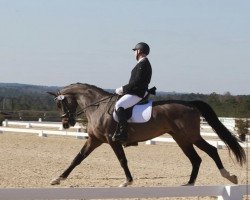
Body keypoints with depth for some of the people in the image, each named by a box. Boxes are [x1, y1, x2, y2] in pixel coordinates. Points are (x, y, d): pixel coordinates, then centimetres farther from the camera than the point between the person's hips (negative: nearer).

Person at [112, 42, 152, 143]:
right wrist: (124, 89, 15)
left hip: (137, 94, -12)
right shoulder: (144, 63, 20)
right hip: (135, 92, 12)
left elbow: (137, 82, -22)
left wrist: (123, 89, -15)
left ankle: (122, 134, -31)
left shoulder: (143, 64, -13)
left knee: (119, 106, -27)